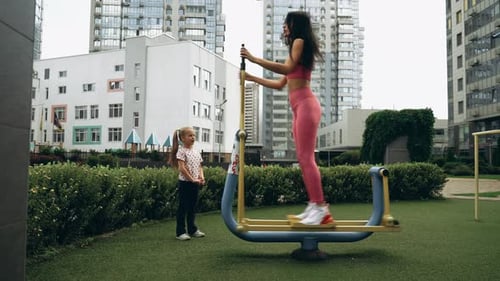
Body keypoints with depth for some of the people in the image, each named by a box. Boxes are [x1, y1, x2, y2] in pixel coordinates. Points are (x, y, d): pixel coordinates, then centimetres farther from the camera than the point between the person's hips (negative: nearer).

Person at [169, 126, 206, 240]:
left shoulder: (196, 152, 11)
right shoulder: (181, 151, -9)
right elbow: (182, 168, -16)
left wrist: (201, 177, -3)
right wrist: (192, 179, -18)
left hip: (196, 183, 7)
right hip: (185, 182, -7)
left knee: (192, 207, 15)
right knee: (183, 207, -1)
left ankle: (192, 229, 25)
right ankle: (180, 232, 6)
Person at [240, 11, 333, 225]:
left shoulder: (300, 42, 0)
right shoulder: (296, 48, 27)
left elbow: (287, 68, -18)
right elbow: (280, 84, 27)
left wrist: (254, 59, -16)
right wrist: (252, 78, 27)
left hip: (306, 105, -10)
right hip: (299, 108, 10)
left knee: (306, 158, -13)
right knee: (303, 159, 5)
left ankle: (321, 208, -12)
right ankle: (314, 206, 6)